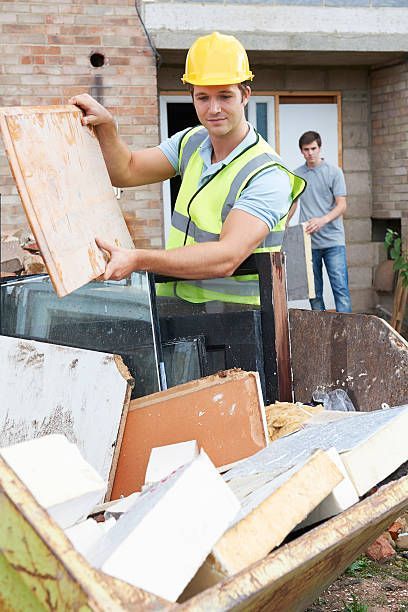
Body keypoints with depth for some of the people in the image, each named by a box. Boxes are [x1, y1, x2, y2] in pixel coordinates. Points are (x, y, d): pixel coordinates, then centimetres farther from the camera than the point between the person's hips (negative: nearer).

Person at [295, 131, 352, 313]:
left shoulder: (334, 172, 1)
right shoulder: (296, 175, 10)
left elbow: (342, 205, -5)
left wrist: (323, 220, -22)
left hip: (333, 240, -3)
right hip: (308, 242, 3)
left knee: (340, 288, -9)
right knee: (314, 292, 7)